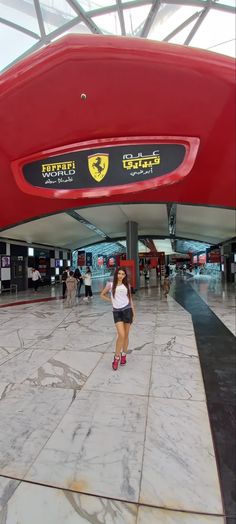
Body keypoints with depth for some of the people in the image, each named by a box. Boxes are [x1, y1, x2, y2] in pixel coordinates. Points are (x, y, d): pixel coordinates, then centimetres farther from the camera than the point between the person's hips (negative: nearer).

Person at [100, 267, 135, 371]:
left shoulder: (127, 285, 7)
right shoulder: (110, 284, 1)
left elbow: (130, 298, 13)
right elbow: (102, 295, 11)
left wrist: (133, 312, 11)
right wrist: (111, 300, 2)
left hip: (127, 310, 2)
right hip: (117, 311, -2)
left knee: (126, 335, 8)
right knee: (121, 335, -12)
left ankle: (124, 355, 28)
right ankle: (117, 357, 8)